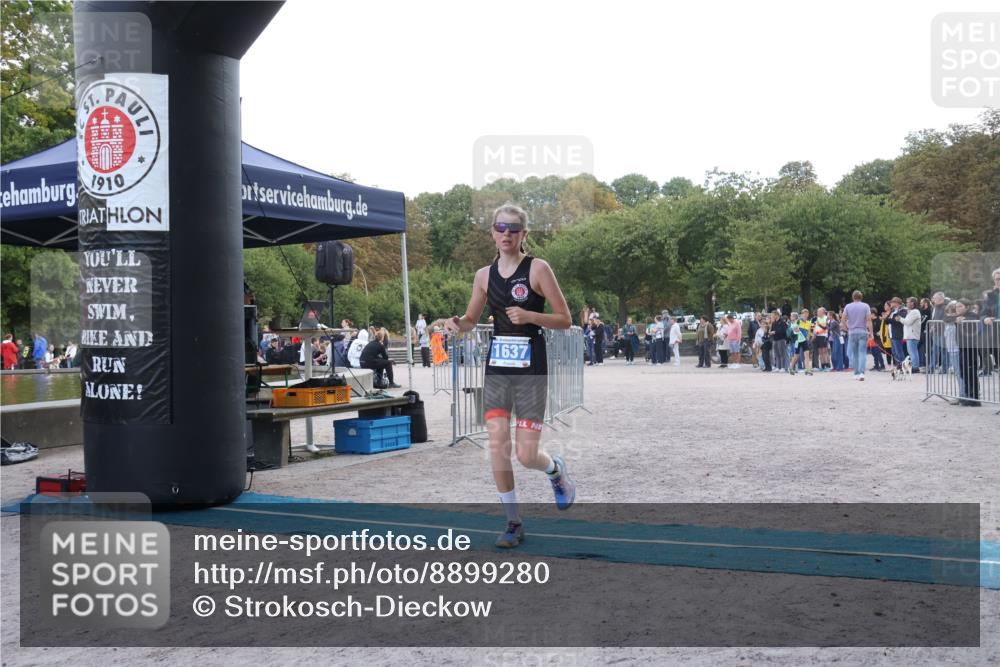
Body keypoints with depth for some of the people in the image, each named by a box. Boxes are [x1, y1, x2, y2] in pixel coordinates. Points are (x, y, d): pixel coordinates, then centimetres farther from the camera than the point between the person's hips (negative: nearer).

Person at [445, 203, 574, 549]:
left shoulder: (538, 268, -6)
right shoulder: (484, 275, 7)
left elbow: (565, 319, -5)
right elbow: (471, 319, 18)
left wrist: (528, 316, -21)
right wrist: (457, 323, -5)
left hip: (531, 369, -4)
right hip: (497, 367, 4)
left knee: (526, 454, -6)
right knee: (497, 444, -4)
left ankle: (556, 469, 31)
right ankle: (513, 522, 11)